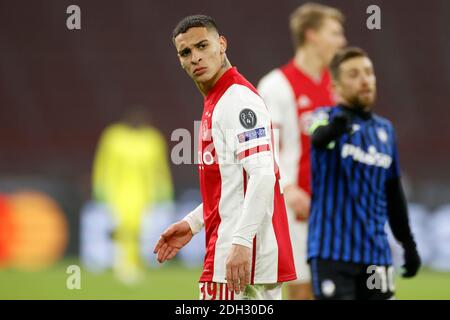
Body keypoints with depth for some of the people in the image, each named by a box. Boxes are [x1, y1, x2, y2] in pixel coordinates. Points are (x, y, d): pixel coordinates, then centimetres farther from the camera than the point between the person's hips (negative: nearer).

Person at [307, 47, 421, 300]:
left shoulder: (385, 130, 14)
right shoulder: (326, 117, -2)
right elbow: (319, 136, -28)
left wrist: (408, 244, 21)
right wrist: (335, 126, -51)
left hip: (376, 252, 5)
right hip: (332, 251, -5)